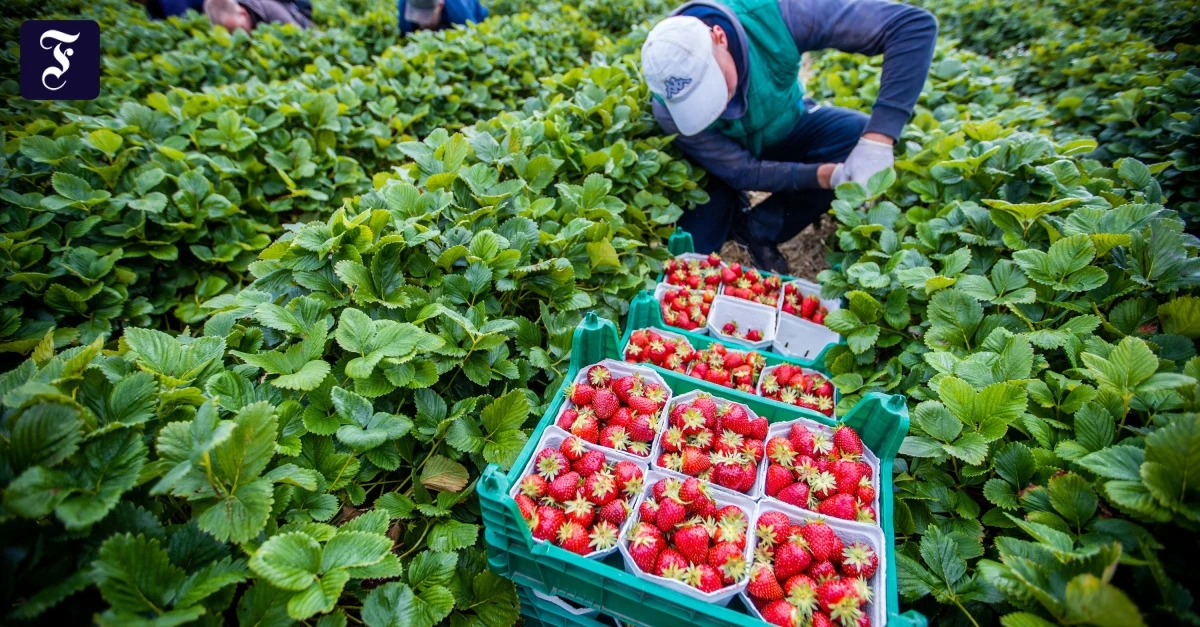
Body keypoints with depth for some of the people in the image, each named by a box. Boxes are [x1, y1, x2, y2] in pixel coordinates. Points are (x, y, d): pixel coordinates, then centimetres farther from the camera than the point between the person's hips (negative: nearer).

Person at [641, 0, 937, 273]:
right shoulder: (669, 108, -33)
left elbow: (915, 24, -34)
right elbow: (740, 170, -25)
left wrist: (877, 140, -44)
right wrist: (826, 175, -37)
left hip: (788, 127, 2)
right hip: (723, 163, -2)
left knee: (862, 140, -29)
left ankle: (757, 229, -11)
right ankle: (733, 211, 15)